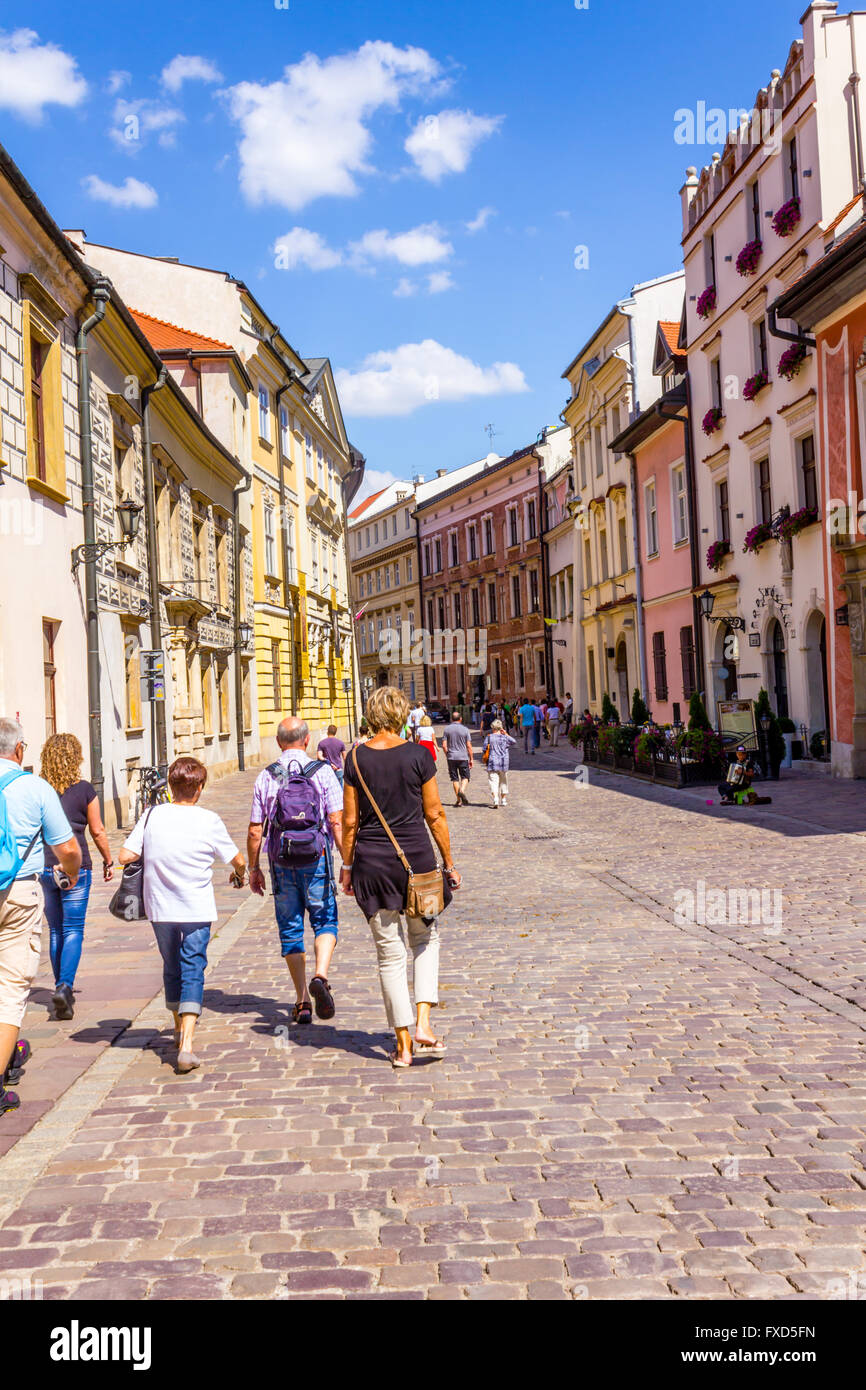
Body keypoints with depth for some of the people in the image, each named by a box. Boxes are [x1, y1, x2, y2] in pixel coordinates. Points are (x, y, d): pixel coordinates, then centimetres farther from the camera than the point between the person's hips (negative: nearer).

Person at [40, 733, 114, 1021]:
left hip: (44, 867, 3)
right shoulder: (84, 790, -7)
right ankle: (65, 985, -16)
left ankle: (62, 986, 23)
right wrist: (108, 861, 12)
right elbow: (97, 831, -1)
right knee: (73, 931, 1)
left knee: (55, 931, 15)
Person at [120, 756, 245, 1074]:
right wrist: (239, 875, 24)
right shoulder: (209, 821, -9)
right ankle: (186, 1046, -15)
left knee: (172, 968, 20)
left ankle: (180, 1031, 37)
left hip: (160, 909, 3)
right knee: (193, 970, -1)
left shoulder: (152, 816, -5)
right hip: (196, 910, -3)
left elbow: (125, 856, -8)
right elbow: (238, 860, 1)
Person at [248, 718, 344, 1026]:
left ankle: (302, 1001, 11)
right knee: (325, 921, 11)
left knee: (290, 930, 10)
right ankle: (320, 977, -15)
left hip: (281, 863, 2)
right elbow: (337, 822, -9)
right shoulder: (323, 772, -5)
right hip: (316, 861, -1)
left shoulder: (266, 777, 0)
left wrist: (253, 868, 12)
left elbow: (255, 831, 1)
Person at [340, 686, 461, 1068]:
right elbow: (434, 815, -2)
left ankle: (403, 1044, 12)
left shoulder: (356, 759, -3)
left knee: (390, 953, 9)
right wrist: (449, 863, 7)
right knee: (426, 938, 20)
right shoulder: (418, 754, -5)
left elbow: (350, 821, 0)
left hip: (372, 862, 1)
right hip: (416, 856, -1)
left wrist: (347, 866, 11)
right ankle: (423, 1024, 6)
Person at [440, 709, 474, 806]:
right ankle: (462, 790, -20)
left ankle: (459, 800, 8)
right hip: (463, 757, -1)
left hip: (451, 757, 1)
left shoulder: (446, 729, 0)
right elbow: (469, 746, -4)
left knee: (455, 778, 8)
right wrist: (471, 759, 4)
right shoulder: (465, 729, -3)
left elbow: (444, 745, -2)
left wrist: (447, 755, 13)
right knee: (465, 776, 9)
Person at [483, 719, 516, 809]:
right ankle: (503, 800, 28)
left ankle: (495, 799, -24)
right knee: (503, 782, 18)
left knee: (493, 782, -6)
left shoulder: (489, 737, -4)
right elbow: (514, 742, 13)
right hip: (503, 763, 2)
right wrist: (506, 734, 15)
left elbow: (485, 749, -2)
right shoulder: (505, 737, -2)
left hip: (492, 762, -2)